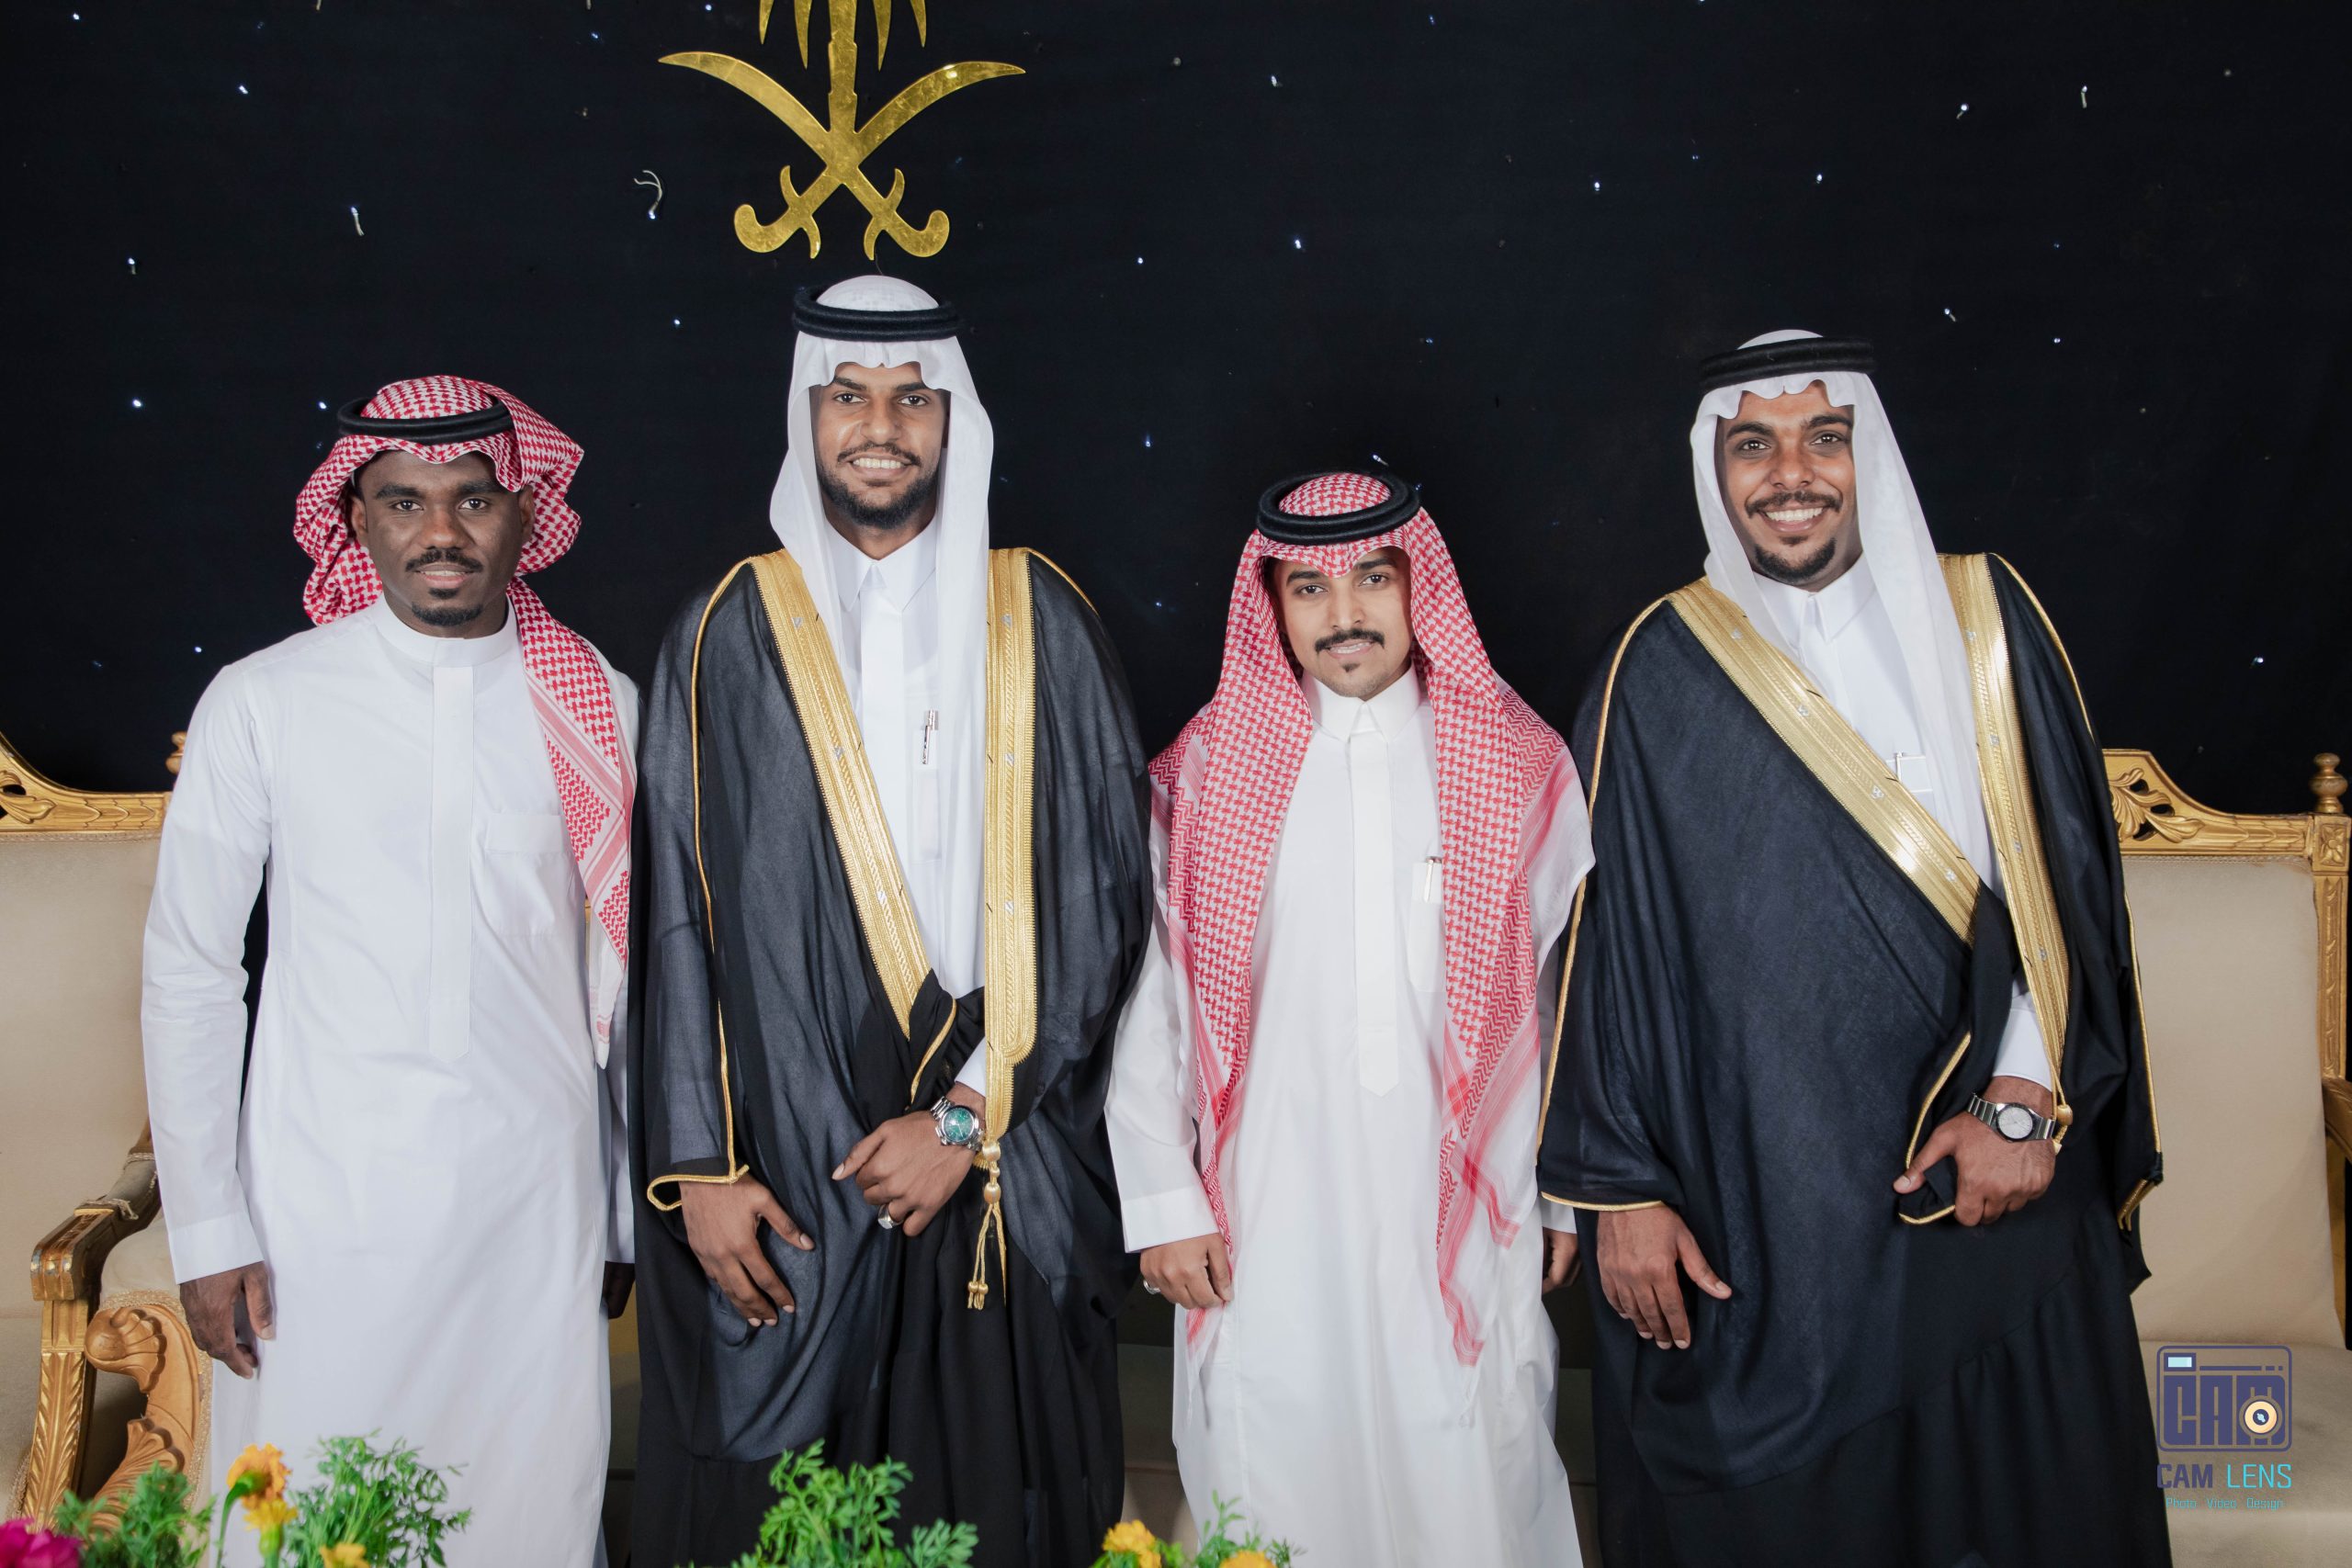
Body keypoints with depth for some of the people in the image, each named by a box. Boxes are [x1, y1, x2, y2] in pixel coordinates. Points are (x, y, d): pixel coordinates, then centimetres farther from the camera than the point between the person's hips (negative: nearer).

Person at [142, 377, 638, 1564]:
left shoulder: (600, 707, 3)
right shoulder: (262, 704, -2)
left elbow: (625, 966, 7)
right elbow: (187, 973, 2)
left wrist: (628, 1211, 10)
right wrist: (207, 1230, -1)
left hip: (540, 1212, 1)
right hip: (323, 1210, -1)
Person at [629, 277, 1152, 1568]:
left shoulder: (1041, 621, 2)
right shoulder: (731, 634, 2)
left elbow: (1104, 890, -1)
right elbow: (679, 915, 1)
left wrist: (971, 1114, -8)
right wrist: (700, 1165, -4)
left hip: (1007, 1184, 1)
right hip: (788, 1177, 0)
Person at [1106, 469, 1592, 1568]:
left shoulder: (1518, 765, 2)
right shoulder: (1205, 775, 1)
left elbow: (1576, 985, 7)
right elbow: (1140, 996, 3)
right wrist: (1162, 1202, 0)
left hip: (1467, 1221, 0)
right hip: (1265, 1234, 0)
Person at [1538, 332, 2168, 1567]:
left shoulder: (1983, 619, 3)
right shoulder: (1663, 674, -2)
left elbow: (2069, 879, 2)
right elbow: (1610, 938, -1)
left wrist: (2027, 1098, -7)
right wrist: (1621, 1187, -3)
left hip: (1990, 1193, 2)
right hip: (1753, 1218, -1)